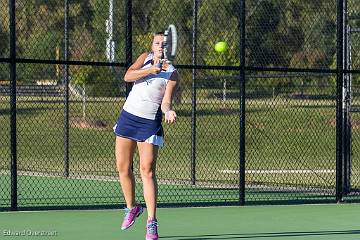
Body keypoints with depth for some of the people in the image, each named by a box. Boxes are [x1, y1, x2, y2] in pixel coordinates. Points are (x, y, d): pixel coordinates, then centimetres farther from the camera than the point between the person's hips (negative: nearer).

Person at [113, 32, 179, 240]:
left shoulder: (172, 73, -5)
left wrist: (168, 112, -36)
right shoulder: (145, 58, 6)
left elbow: (166, 102, -13)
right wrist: (150, 70, -24)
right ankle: (132, 207, 32)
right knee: (123, 168, 9)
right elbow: (128, 76, -10)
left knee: (147, 171, -13)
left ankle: (152, 223, -13)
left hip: (150, 122, -4)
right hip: (128, 116, 5)